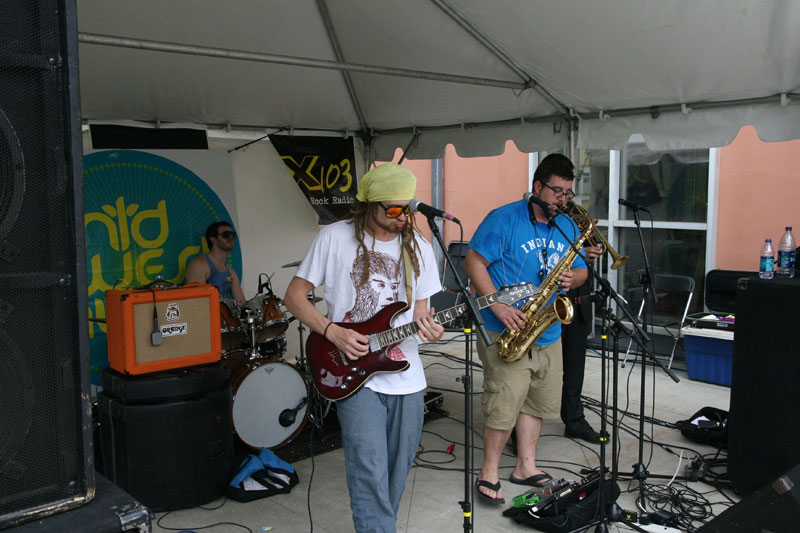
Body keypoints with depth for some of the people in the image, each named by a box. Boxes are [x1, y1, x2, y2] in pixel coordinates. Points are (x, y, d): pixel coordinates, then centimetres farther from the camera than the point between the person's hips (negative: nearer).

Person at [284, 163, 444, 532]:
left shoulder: (419, 248, 5)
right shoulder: (335, 238, -6)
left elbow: (418, 312, 9)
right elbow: (294, 296, -2)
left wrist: (426, 327, -14)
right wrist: (331, 331, -15)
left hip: (405, 376, 4)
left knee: (397, 473, 14)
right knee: (370, 472, -10)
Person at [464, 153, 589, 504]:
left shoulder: (568, 226, 12)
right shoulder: (504, 219, -9)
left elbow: (580, 270, 18)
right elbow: (474, 262, -13)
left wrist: (572, 277, -8)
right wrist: (499, 307, -22)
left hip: (548, 334, 7)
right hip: (505, 331, -7)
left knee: (540, 402, 13)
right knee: (505, 403, -9)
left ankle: (525, 467, 28)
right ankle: (489, 472, 9)